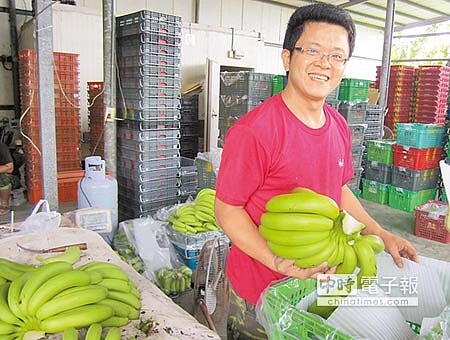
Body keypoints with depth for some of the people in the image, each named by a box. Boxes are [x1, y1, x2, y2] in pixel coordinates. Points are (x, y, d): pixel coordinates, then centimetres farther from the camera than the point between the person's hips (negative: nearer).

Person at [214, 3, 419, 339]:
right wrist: (280, 264, -27)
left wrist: (381, 235, 7)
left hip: (320, 277, 7)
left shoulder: (339, 127, -1)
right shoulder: (252, 131, -25)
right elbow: (227, 209, -20)